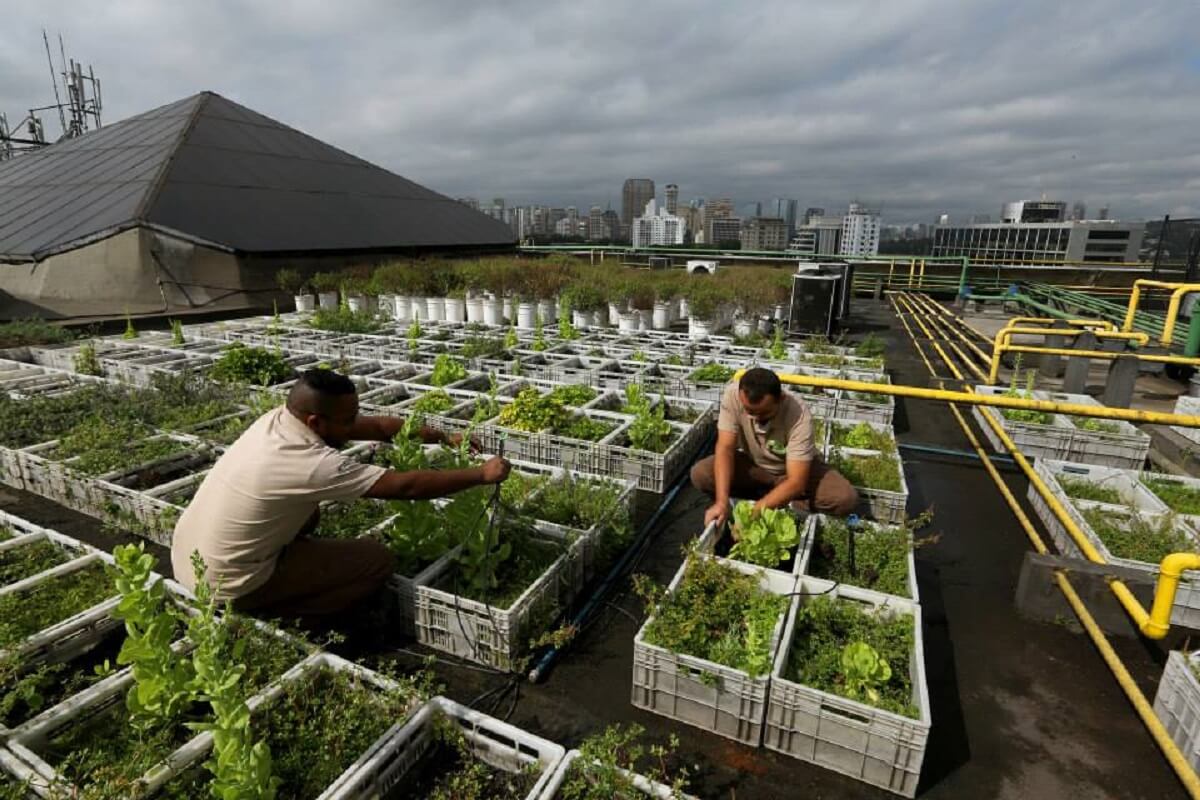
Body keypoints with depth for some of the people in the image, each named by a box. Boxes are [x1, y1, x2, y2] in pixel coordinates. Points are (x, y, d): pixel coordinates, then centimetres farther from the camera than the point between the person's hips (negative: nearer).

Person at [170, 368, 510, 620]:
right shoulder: (313, 464, -28)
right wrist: (481, 474, -17)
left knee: (308, 512, 26)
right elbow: (406, 486, -25)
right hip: (225, 586, -8)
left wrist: (445, 439, 2)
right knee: (377, 559, -8)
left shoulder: (279, 417, -4)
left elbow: (377, 426, 1)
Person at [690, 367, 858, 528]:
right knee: (700, 474, -22)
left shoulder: (799, 416, -35)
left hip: (796, 468, -2)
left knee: (845, 498, -27)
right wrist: (722, 502, -38)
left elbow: (796, 482, -35)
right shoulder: (733, 395, -29)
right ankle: (775, 499, -7)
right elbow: (725, 448, -28)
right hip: (753, 464, 2)